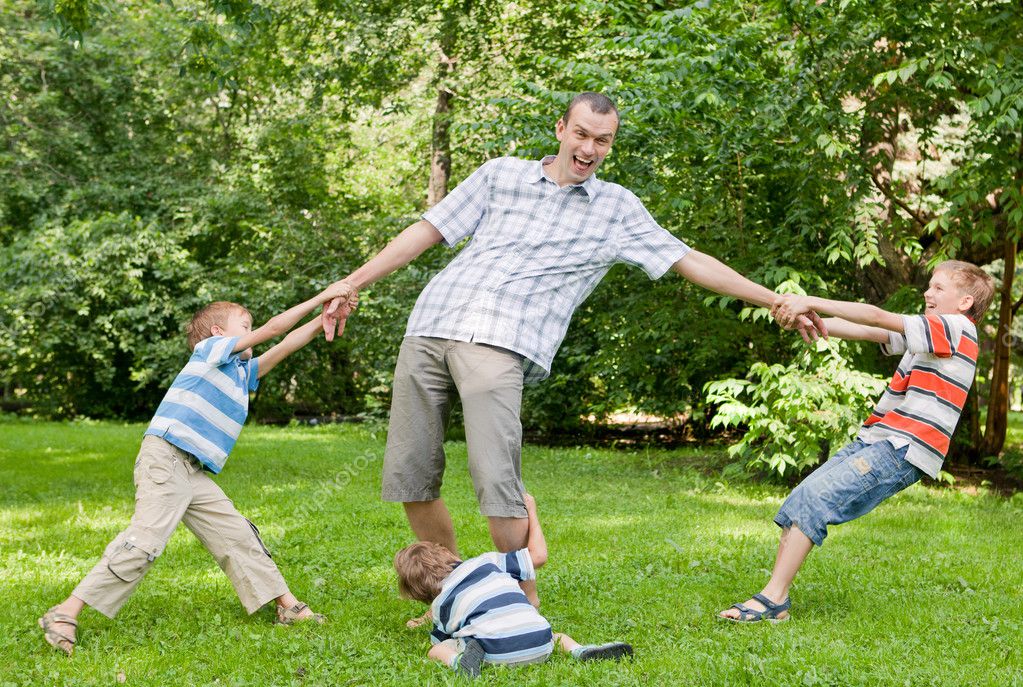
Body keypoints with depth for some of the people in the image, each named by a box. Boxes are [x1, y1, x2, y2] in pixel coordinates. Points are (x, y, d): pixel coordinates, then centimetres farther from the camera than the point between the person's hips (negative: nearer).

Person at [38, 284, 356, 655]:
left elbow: (284, 347, 24)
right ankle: (64, 615, -18)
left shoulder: (243, 371, 24)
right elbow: (272, 329, -2)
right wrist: (321, 297, 4)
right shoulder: (212, 348, 1)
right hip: (164, 457, -9)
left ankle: (288, 606, 15)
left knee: (236, 535, 9)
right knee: (145, 539, -19)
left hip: (196, 473, 9)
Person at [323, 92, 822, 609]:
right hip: (428, 329, 3)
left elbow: (692, 262, 13)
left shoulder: (616, 209, 13)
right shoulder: (501, 174, 17)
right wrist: (352, 283, 13)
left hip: (500, 346, -3)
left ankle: (526, 602, 2)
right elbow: (428, 231, 18)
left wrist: (779, 303, 10)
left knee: (497, 483, -17)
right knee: (408, 477, 3)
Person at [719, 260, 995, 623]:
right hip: (875, 441, 9)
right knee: (799, 501, -1)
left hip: (902, 452, -9)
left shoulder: (955, 328, -6)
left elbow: (876, 317, -15)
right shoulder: (932, 333, 23)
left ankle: (773, 598, -21)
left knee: (814, 497, -20)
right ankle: (776, 597, -3)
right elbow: (865, 332, 15)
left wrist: (812, 302, -16)